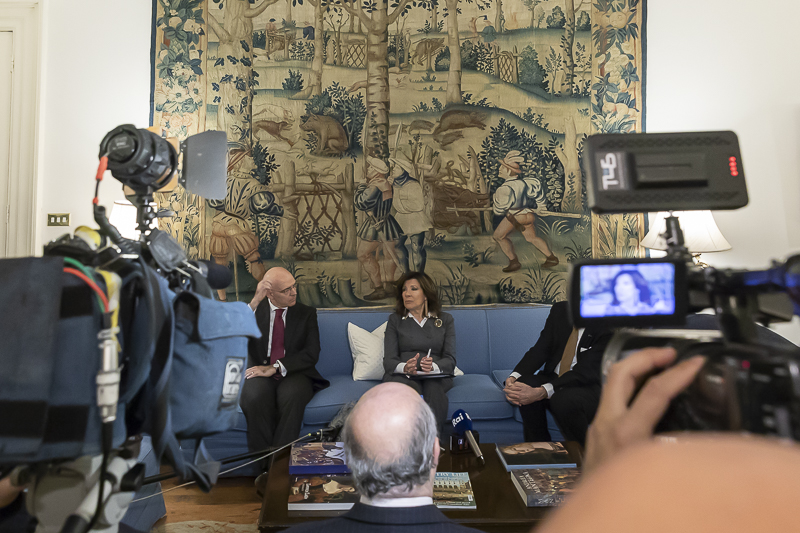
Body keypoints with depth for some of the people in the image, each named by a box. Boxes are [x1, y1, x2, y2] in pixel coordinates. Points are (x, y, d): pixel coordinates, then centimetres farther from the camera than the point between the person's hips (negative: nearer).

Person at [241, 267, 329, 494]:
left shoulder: (306, 313, 9)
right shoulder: (254, 310, 10)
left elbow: (311, 354, -1)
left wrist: (275, 368, -13)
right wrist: (255, 301, -17)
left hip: (293, 374, 0)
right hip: (260, 373, 1)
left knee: (292, 396, -35)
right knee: (255, 397, -34)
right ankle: (263, 466, -24)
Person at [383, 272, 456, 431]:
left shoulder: (445, 320, 16)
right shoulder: (395, 319, 16)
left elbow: (450, 360, 4)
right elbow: (388, 361, 4)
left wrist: (433, 366, -21)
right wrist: (404, 367, -21)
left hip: (435, 377, 0)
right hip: (402, 375, 0)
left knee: (433, 388, -37)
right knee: (410, 388, -37)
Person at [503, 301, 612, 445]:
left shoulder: (607, 324, -15)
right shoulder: (560, 310, 4)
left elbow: (586, 371, -23)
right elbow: (540, 349, -1)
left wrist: (542, 392, -36)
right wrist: (514, 377, -21)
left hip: (589, 386, -5)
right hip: (554, 378, 5)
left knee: (563, 400, -35)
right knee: (525, 383, -24)